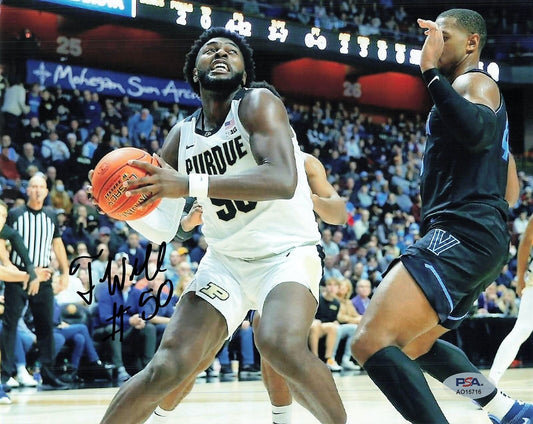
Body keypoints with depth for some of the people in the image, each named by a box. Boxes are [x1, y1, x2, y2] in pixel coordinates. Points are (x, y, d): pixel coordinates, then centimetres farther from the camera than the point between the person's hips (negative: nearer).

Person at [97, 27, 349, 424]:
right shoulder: (181, 137, 4)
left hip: (288, 252, -4)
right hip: (225, 261, 4)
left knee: (280, 344, -33)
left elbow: (283, 181, -30)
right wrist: (128, 201, -15)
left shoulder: (258, 104, -11)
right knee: (169, 368, -13)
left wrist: (189, 185, -36)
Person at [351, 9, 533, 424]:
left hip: (462, 235, -11)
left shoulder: (474, 82, -3)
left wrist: (431, 72, -24)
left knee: (371, 342, -24)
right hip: (475, 239, 11)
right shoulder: (480, 94, 28)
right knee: (415, 345, 27)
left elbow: (478, 134, -29)